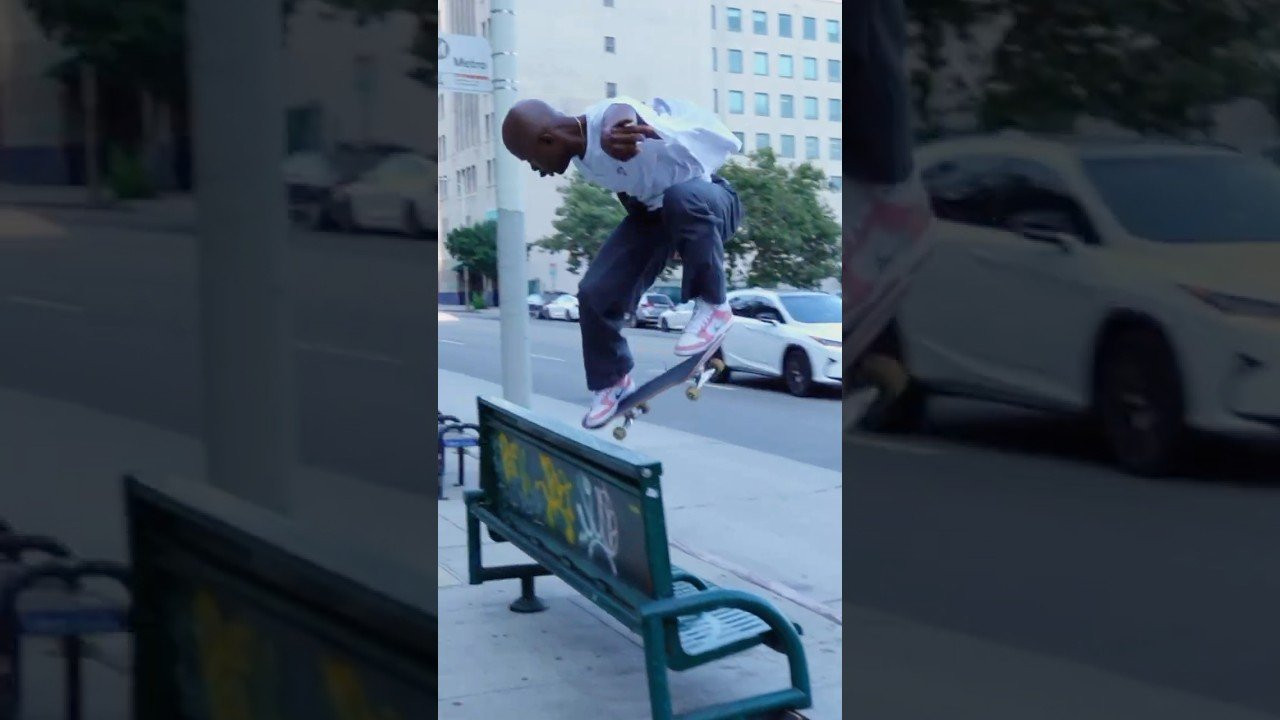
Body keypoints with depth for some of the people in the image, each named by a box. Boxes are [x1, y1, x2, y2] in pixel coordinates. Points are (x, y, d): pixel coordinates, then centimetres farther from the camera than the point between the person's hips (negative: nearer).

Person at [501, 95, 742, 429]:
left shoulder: (609, 118, -35)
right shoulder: (581, 154, -6)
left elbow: (621, 116, -62)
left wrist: (615, 132, -85)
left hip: (708, 199, -8)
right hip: (651, 212, 8)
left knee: (680, 198, -43)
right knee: (596, 291, -5)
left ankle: (713, 306, -25)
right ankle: (612, 382, 18)